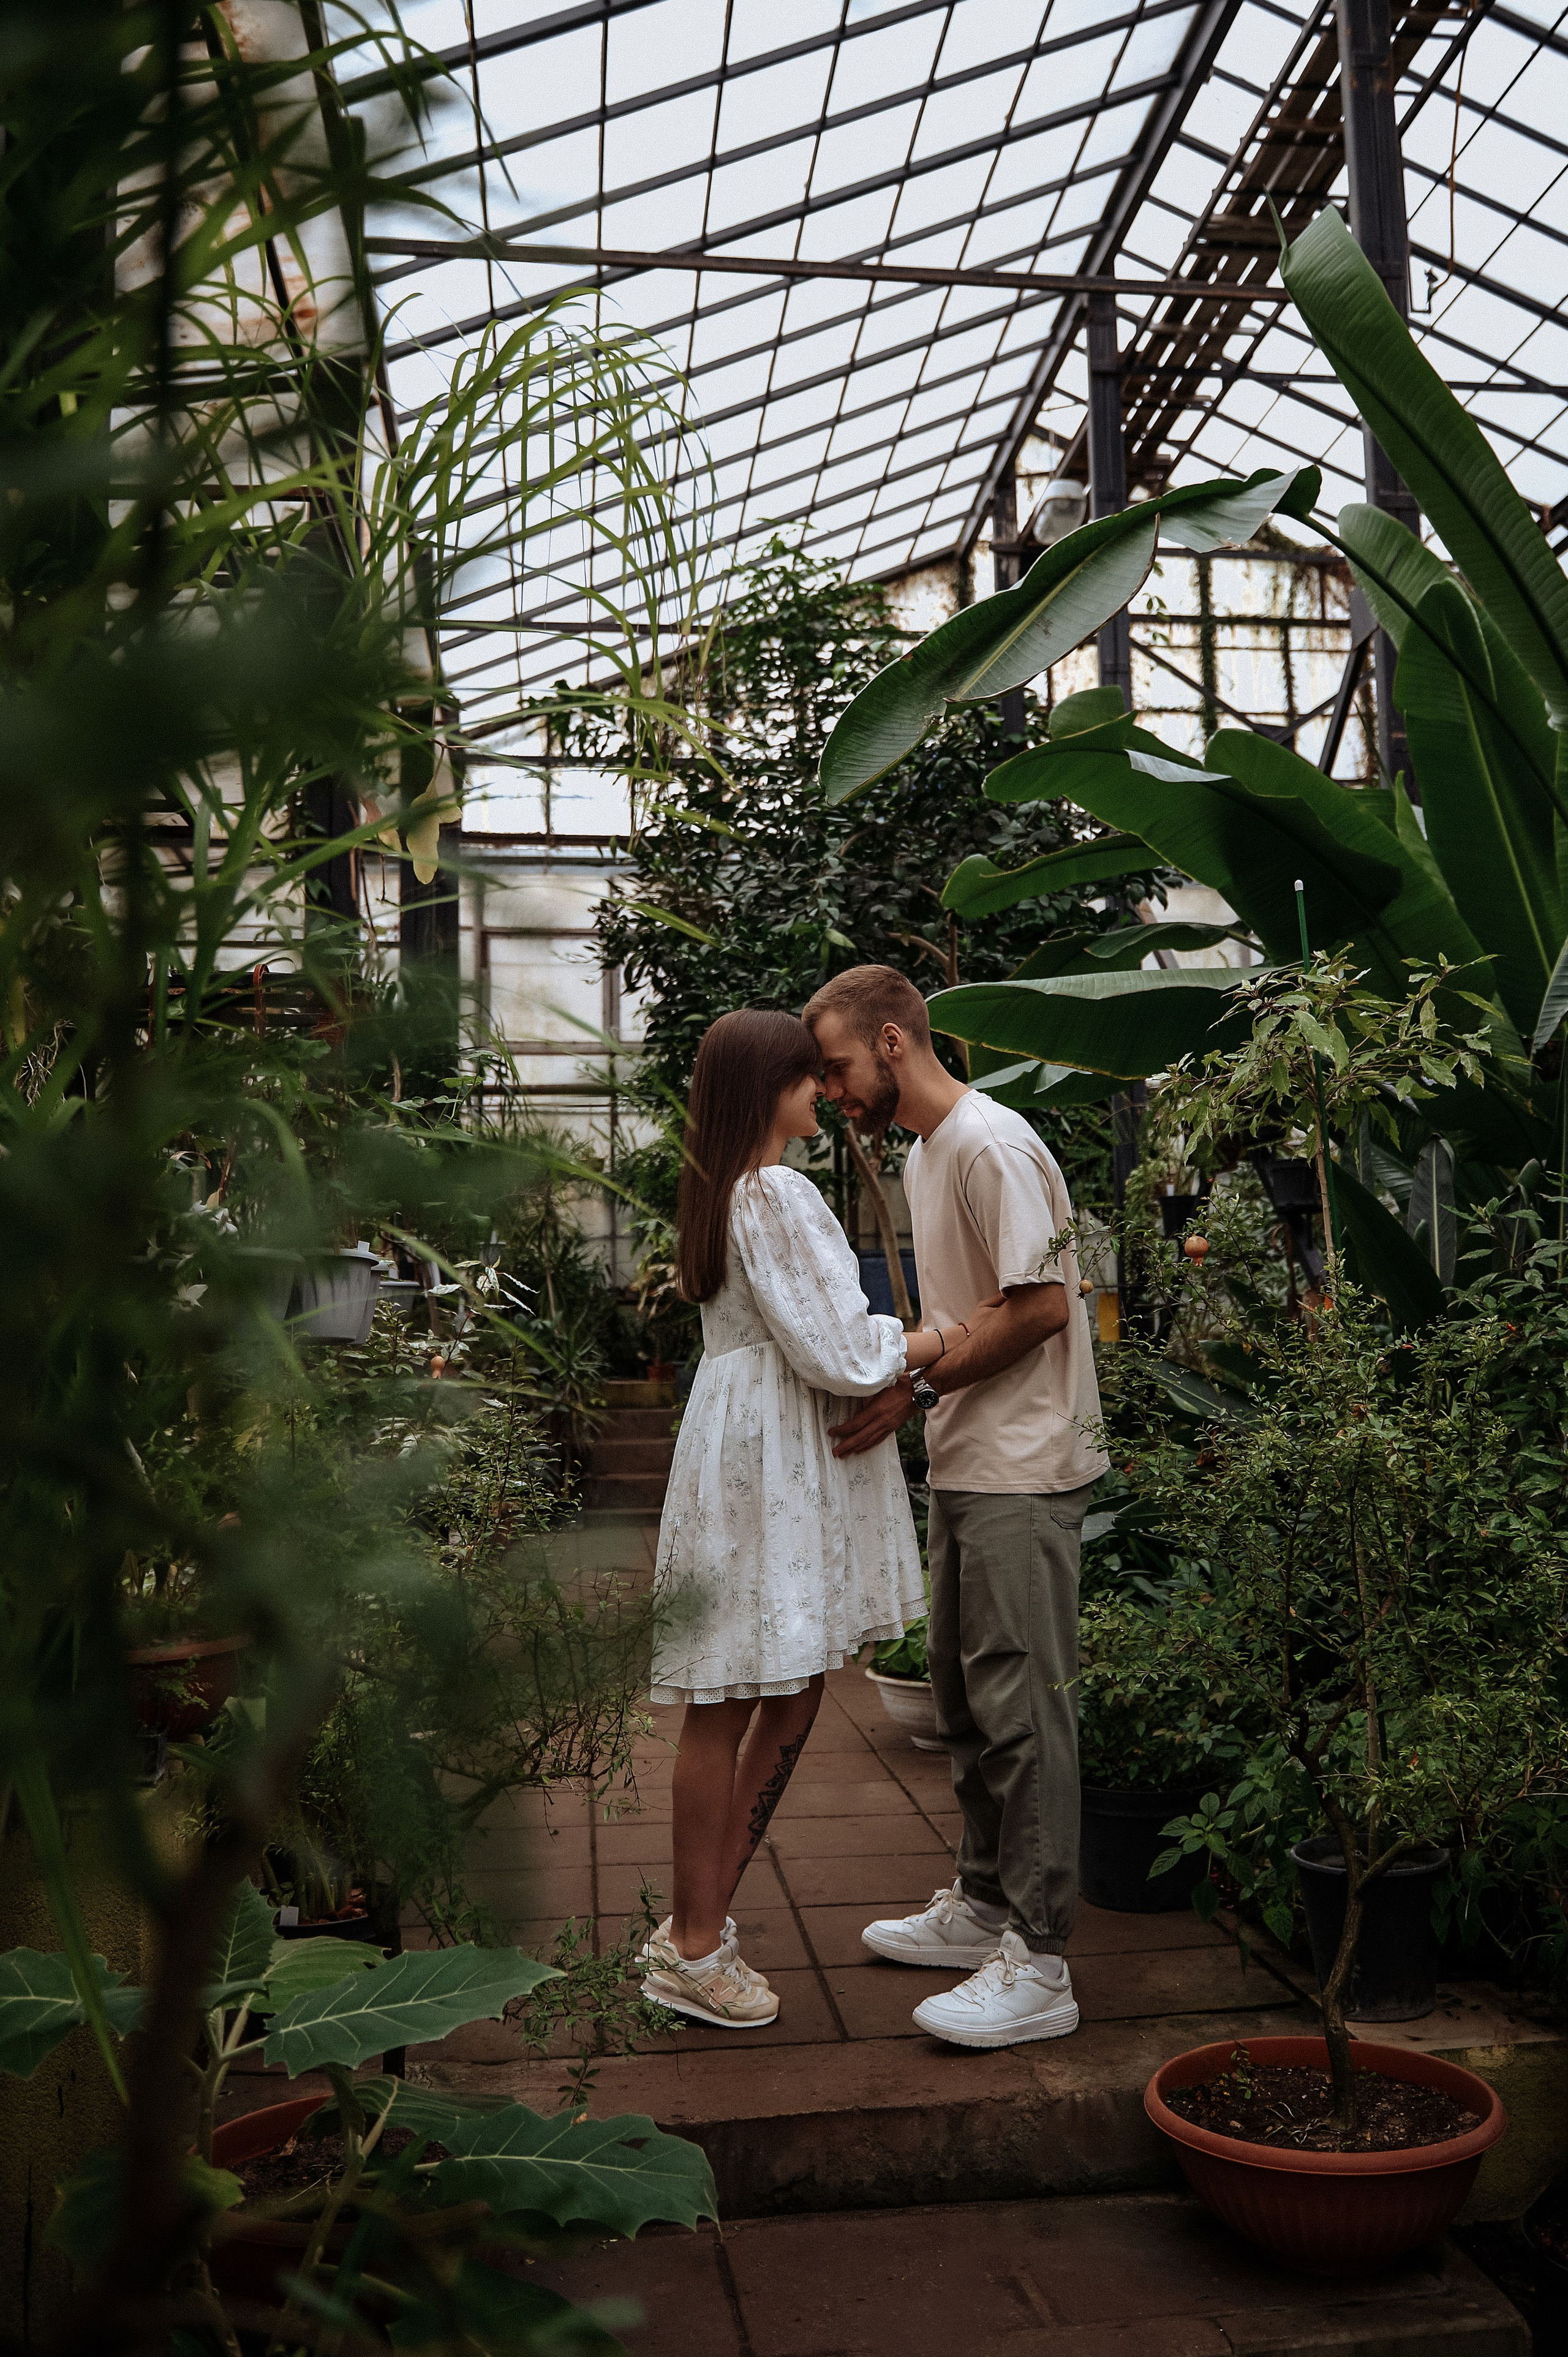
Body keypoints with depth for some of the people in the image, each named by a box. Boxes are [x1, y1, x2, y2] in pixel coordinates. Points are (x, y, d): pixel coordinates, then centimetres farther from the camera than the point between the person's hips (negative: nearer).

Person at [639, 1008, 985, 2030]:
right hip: (766, 1464, -10)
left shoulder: (733, 1191, 16)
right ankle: (694, 1949, 14)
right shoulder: (778, 1196, -17)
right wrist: (951, 1337, -6)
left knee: (793, 1695, 14)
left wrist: (903, 1342, 10)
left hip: (775, 1459, 10)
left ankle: (701, 1923, 25)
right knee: (731, 1705, 0)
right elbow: (838, 1356, -19)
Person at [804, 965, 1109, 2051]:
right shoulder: (924, 1154, 16)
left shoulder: (990, 1144, -16)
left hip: (1023, 1474, -10)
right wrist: (886, 1372, 10)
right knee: (965, 1695, 17)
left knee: (1023, 1705, -5)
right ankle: (984, 1904, 31)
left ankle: (1038, 1964, 4)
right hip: (968, 1469, 10)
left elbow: (1041, 1308, -21)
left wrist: (917, 1389, -18)